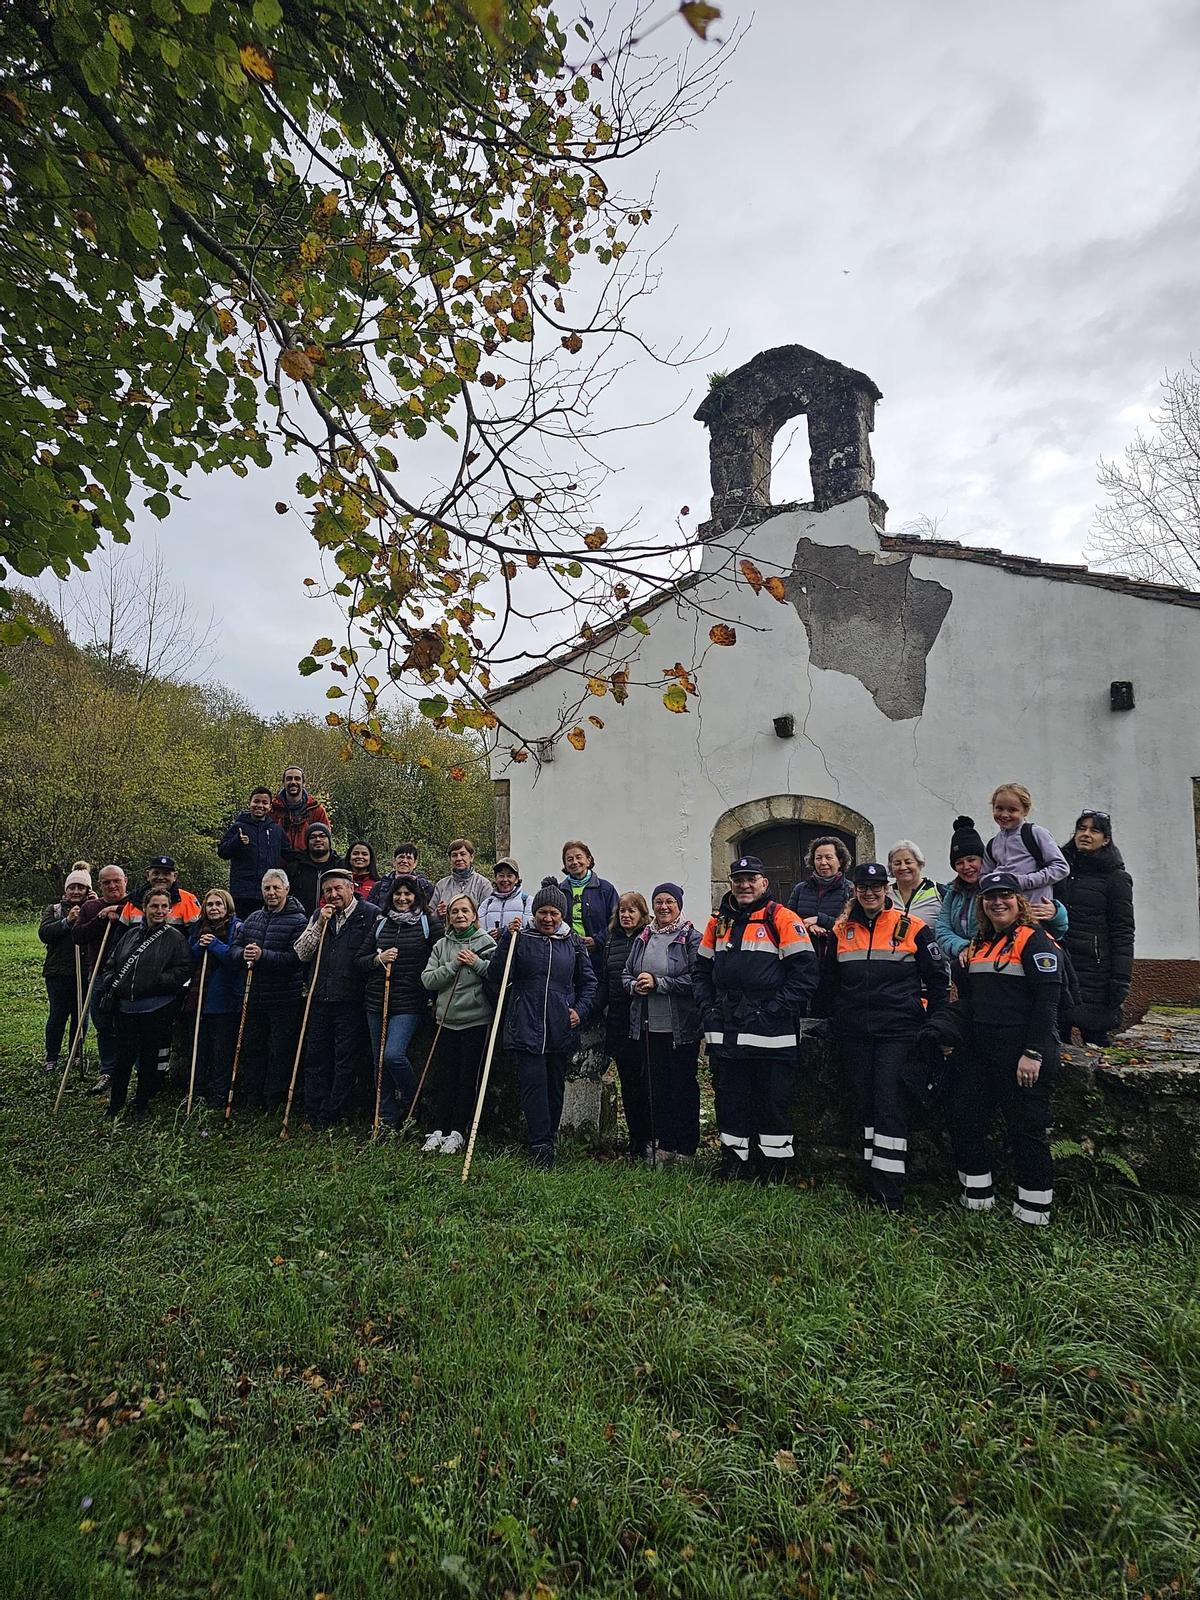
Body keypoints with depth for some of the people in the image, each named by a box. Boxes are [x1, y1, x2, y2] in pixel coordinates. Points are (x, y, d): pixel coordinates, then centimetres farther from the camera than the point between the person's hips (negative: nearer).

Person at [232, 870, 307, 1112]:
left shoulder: (298, 920, -10)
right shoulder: (253, 918, 11)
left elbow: (295, 957, -19)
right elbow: (235, 946, 10)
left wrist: (263, 955, -27)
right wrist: (244, 954, -13)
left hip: (285, 999, -6)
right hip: (255, 997, 6)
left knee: (280, 1052, 3)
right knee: (252, 1047, 15)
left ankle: (274, 1102, 13)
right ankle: (251, 1098, 27)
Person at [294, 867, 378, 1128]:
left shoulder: (371, 915, -4)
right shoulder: (319, 916, 14)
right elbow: (301, 953, 6)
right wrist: (320, 925, -2)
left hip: (352, 1002, -5)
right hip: (320, 1001, 5)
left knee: (346, 1062, 2)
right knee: (316, 1059, 11)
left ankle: (329, 1118, 12)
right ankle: (313, 1114, 20)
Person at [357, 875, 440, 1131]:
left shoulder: (429, 925, 0)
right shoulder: (381, 924, 13)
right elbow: (359, 961, 14)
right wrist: (378, 958, -5)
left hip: (409, 1004, -5)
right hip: (377, 1002, 5)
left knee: (393, 1055, -18)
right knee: (379, 1060, 8)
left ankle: (415, 1107, 7)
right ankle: (388, 1119, 20)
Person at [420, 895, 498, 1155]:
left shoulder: (486, 942, -2)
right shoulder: (441, 945, 9)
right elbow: (427, 979, 0)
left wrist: (476, 963, -17)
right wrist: (453, 965, -10)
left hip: (477, 1020, -3)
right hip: (447, 1020, 3)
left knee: (469, 1079, 3)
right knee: (444, 1078, 8)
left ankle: (458, 1133, 12)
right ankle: (438, 1131, 16)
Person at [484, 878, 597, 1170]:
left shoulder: (574, 943, 7)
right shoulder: (520, 938, 0)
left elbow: (588, 982, 16)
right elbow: (496, 977, -9)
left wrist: (581, 1010, 2)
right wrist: (507, 939, -17)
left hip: (561, 1029, 3)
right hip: (526, 1027, -3)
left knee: (555, 1086, 11)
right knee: (533, 1083, -9)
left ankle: (548, 1142, 25)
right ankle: (541, 1146, -5)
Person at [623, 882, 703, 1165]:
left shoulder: (691, 938, -7)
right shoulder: (642, 938, 11)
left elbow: (696, 979, -17)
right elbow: (626, 974, 16)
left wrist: (658, 983, -18)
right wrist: (635, 986, -6)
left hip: (681, 1027, -5)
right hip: (649, 1025, 5)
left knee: (683, 1085, 5)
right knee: (656, 1085, 11)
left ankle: (686, 1147, 16)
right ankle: (662, 1144, 22)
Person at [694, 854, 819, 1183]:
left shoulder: (782, 919, -5)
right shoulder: (719, 921, 12)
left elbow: (805, 972, -10)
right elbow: (702, 970, 18)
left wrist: (776, 1010, -15)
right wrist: (709, 1009, 5)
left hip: (770, 1033, -5)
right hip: (725, 1035, 5)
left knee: (774, 1104, 5)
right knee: (730, 1103, 13)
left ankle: (775, 1175, 17)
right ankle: (733, 1166, 27)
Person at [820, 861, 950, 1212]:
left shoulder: (911, 928, -2)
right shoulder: (842, 930, 9)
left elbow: (939, 978, 3)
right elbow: (829, 981, 20)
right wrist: (834, 1016, 16)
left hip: (897, 1031, -4)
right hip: (853, 1033, 4)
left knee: (889, 1106, -8)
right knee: (863, 1104, 9)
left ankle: (889, 1195, -3)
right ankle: (871, 1181, 21)